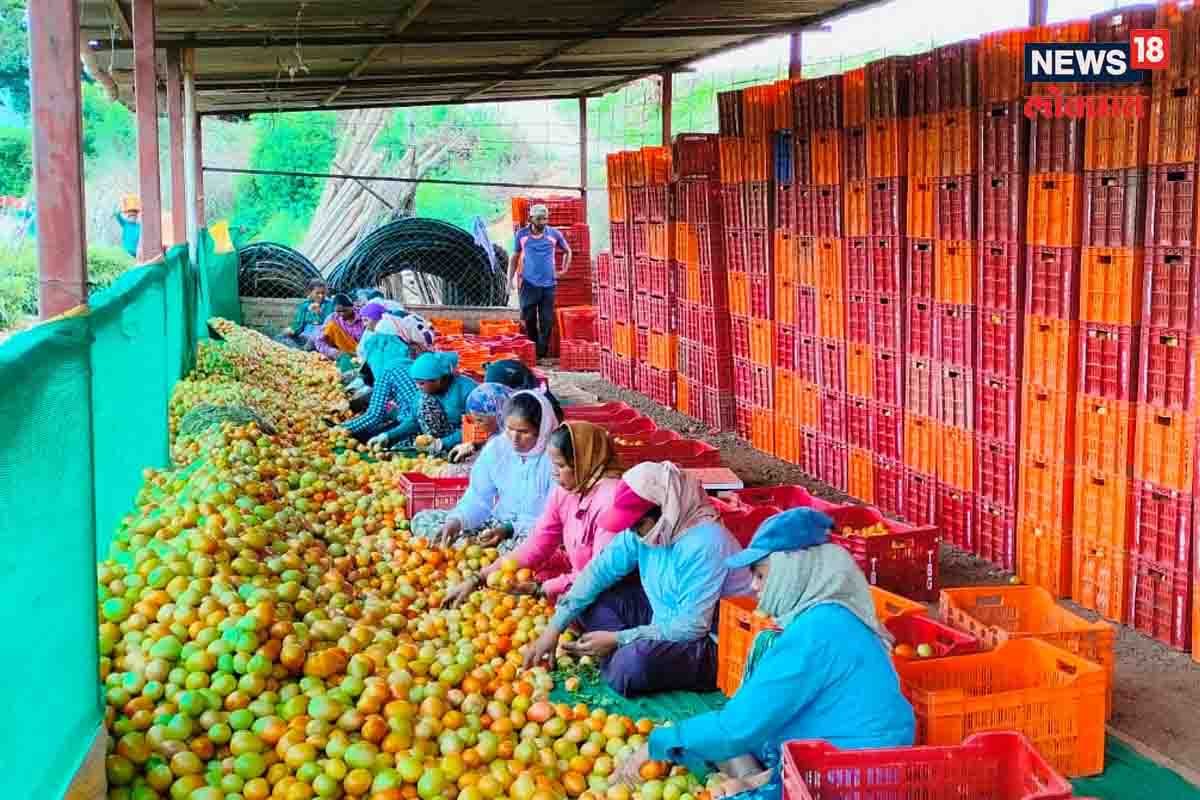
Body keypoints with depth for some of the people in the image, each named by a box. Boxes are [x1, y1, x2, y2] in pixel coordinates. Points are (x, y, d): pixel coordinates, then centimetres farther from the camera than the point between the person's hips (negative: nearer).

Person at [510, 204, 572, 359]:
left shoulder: (554, 234, 1)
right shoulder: (522, 234, 1)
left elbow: (567, 251, 18)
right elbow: (515, 257, 10)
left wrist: (564, 270, 8)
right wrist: (510, 279, 4)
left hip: (548, 284, 0)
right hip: (529, 284, 0)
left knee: (547, 322, 0)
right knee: (529, 320, 3)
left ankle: (542, 354, 8)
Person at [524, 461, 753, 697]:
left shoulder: (704, 545, -31)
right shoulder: (648, 527, -8)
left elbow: (693, 627, -28)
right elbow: (600, 569, -1)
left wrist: (617, 639, -23)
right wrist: (554, 628, -8)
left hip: (709, 642, -8)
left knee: (633, 665, -34)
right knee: (590, 598, 1)